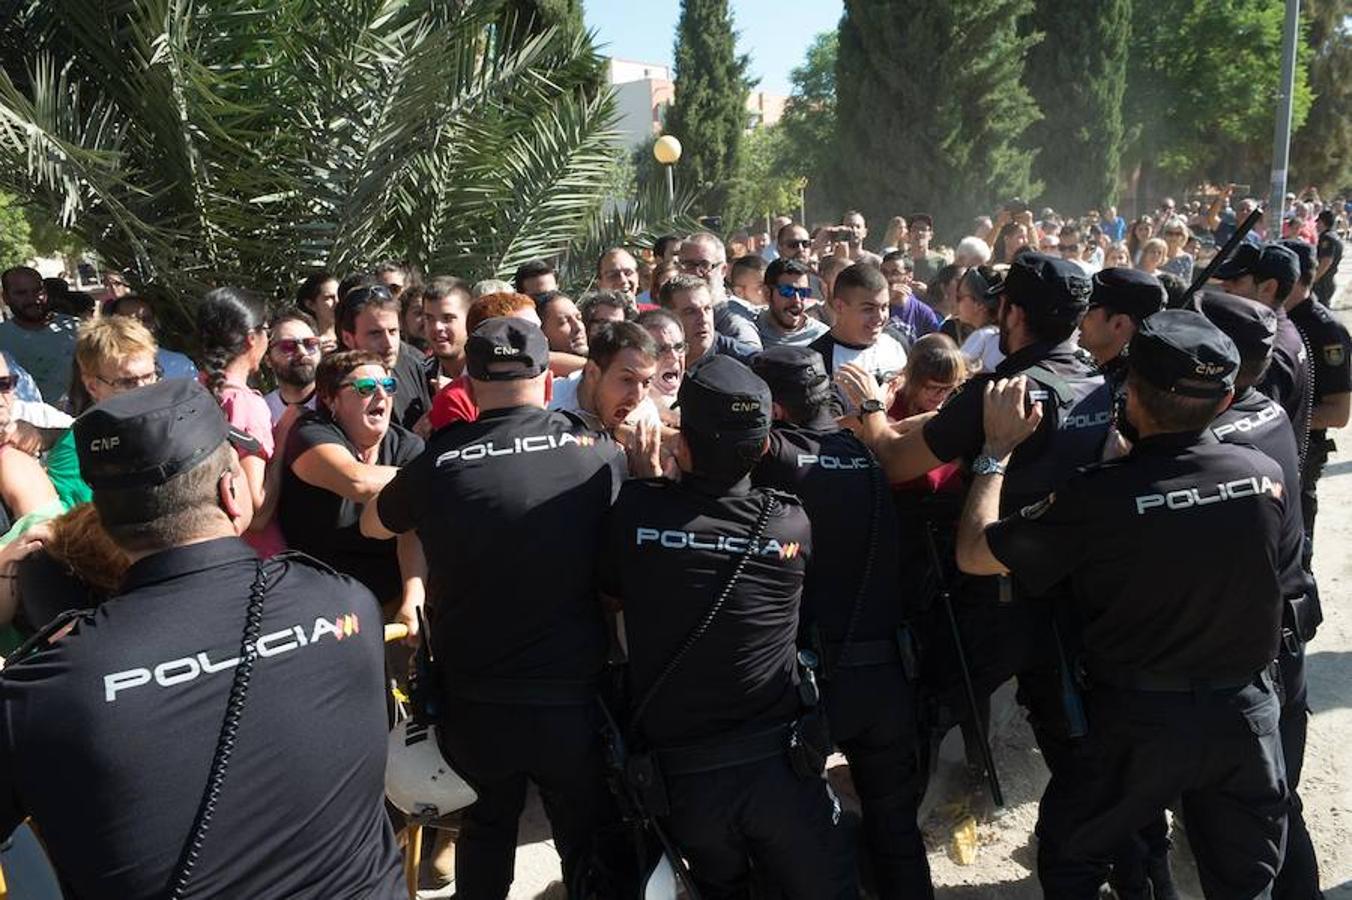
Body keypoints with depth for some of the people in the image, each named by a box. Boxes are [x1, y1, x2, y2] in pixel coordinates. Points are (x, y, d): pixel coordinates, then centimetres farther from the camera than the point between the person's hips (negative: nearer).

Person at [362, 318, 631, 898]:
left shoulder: (438, 463, -11)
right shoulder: (599, 453, -10)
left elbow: (373, 526, 11)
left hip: (475, 702, 1)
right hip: (575, 697, -1)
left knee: (487, 825, 26)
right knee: (590, 841, 19)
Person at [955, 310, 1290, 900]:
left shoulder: (1098, 496, -26)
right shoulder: (1266, 474, -10)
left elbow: (972, 553, -16)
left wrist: (998, 448, -7)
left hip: (1140, 719, -4)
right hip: (1247, 712, 4)